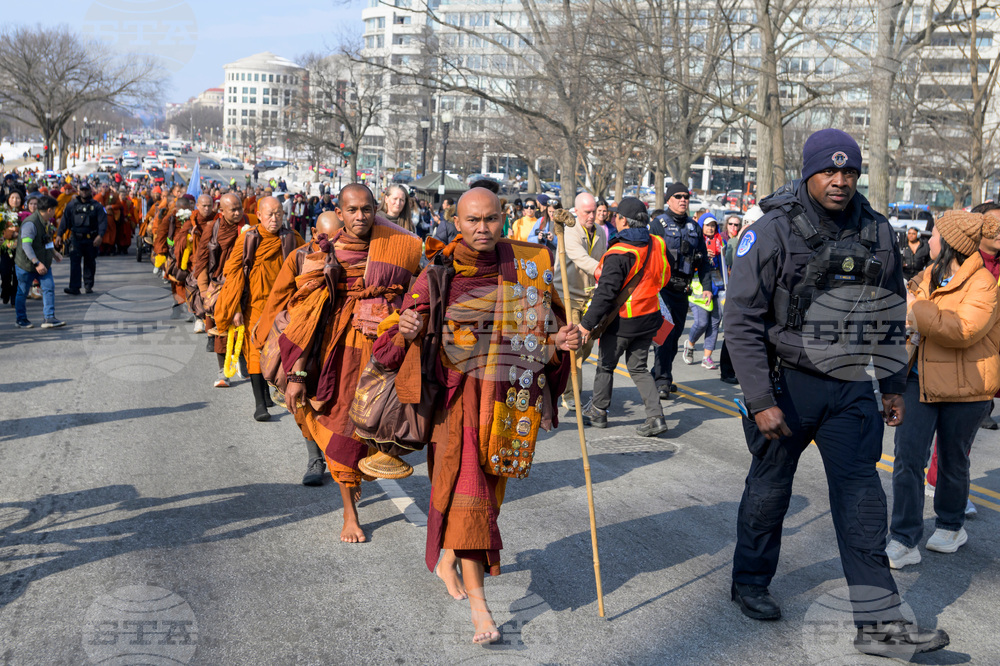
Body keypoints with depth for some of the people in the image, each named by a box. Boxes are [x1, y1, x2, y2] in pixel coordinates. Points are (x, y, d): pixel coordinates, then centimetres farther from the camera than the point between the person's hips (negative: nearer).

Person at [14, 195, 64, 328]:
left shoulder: (46, 222, 6)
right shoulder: (30, 223, -23)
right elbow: (26, 245, -29)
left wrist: (54, 252, 21)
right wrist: (37, 263, -33)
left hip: (43, 264, 8)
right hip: (27, 264, -7)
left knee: (49, 287, -6)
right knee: (22, 292, 7)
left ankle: (49, 318, -7)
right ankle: (21, 320, 21)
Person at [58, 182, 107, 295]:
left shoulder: (96, 206, 2)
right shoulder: (72, 205, 7)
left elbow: (103, 221, -5)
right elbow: (65, 220, 8)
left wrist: (100, 235, -19)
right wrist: (59, 235, 1)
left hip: (91, 239, 0)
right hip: (76, 238, 0)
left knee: (90, 263, 10)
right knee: (74, 262, -12)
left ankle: (89, 285, 24)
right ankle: (74, 287, -16)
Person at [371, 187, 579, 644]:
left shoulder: (530, 268, 1)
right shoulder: (439, 273, -5)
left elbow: (545, 330, 8)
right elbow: (408, 341, -2)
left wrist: (562, 341, -13)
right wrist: (406, 330, -25)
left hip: (512, 397, 3)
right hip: (459, 393, -3)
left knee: (486, 488, 15)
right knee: (467, 488, -10)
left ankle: (447, 558, 42)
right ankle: (478, 604, -7)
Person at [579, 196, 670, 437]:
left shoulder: (619, 254, -22)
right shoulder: (657, 245, -2)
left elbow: (606, 293, -23)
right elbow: (664, 277, 13)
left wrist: (587, 323, -18)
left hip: (621, 322, -6)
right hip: (649, 318, 6)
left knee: (606, 365, 14)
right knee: (638, 368, 15)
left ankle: (598, 412, 27)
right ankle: (655, 416, 3)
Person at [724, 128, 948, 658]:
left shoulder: (878, 233, 4)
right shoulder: (772, 232, -12)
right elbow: (742, 320, -14)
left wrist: (893, 385, 14)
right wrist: (760, 399, -18)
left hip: (851, 387, 4)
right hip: (787, 382, -3)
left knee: (861, 494, -1)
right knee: (770, 485, 11)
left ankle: (878, 622, 2)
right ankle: (749, 582, 32)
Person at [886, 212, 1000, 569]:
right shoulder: (930, 275, 10)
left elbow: (963, 329, -29)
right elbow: (909, 312, 28)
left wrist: (917, 309, -24)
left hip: (964, 387, -5)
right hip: (920, 379, 5)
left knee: (952, 461, 11)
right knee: (908, 457, -4)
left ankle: (951, 526, 36)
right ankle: (903, 542, 0)